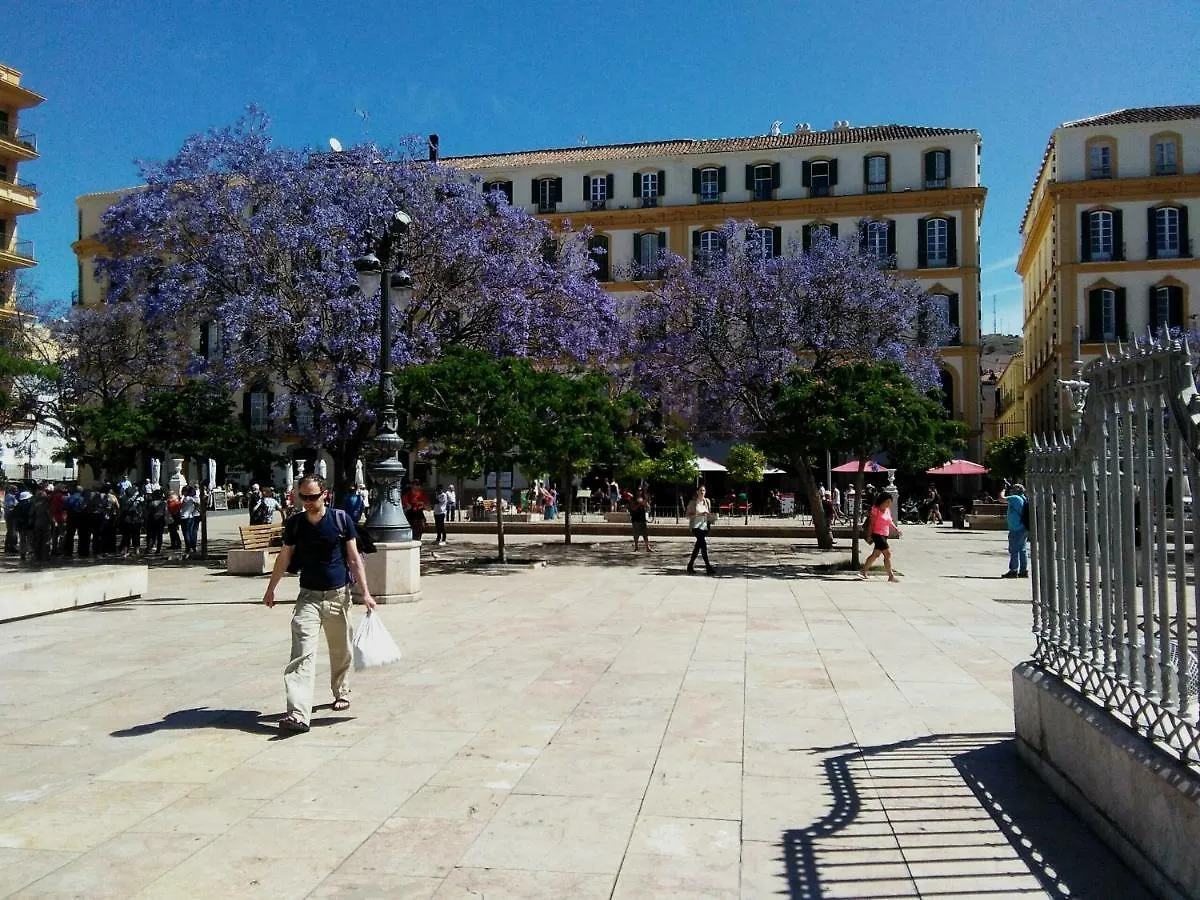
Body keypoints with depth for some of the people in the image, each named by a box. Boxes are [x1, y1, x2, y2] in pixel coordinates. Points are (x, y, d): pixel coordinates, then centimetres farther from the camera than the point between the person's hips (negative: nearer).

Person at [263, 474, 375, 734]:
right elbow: (284, 557, 14)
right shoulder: (295, 524, 0)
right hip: (308, 596, 1)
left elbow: (354, 558, -2)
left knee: (340, 650, 14)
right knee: (302, 653, -13)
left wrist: (365, 592, -6)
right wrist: (270, 589, 22)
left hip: (338, 595, 0)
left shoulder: (341, 519, -6)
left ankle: (341, 692, 39)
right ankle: (299, 714, -19)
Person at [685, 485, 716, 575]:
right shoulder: (693, 502, -6)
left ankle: (690, 565, 22)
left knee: (698, 546, 10)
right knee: (704, 545, -15)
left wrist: (712, 516, -1)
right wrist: (699, 514, -20)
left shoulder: (707, 501, 10)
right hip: (696, 526, -6)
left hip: (705, 526, 6)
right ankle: (708, 567, -15)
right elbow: (688, 516, -8)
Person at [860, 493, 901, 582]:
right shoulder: (875, 510, -14)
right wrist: (869, 536, -14)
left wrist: (896, 529, 4)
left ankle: (863, 571, 28)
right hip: (877, 535, -9)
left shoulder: (888, 510, 9)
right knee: (887, 554, -10)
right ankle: (891, 576, -6)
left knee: (876, 554, 17)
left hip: (884, 535, 9)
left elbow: (890, 522, 19)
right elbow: (871, 524, -13)